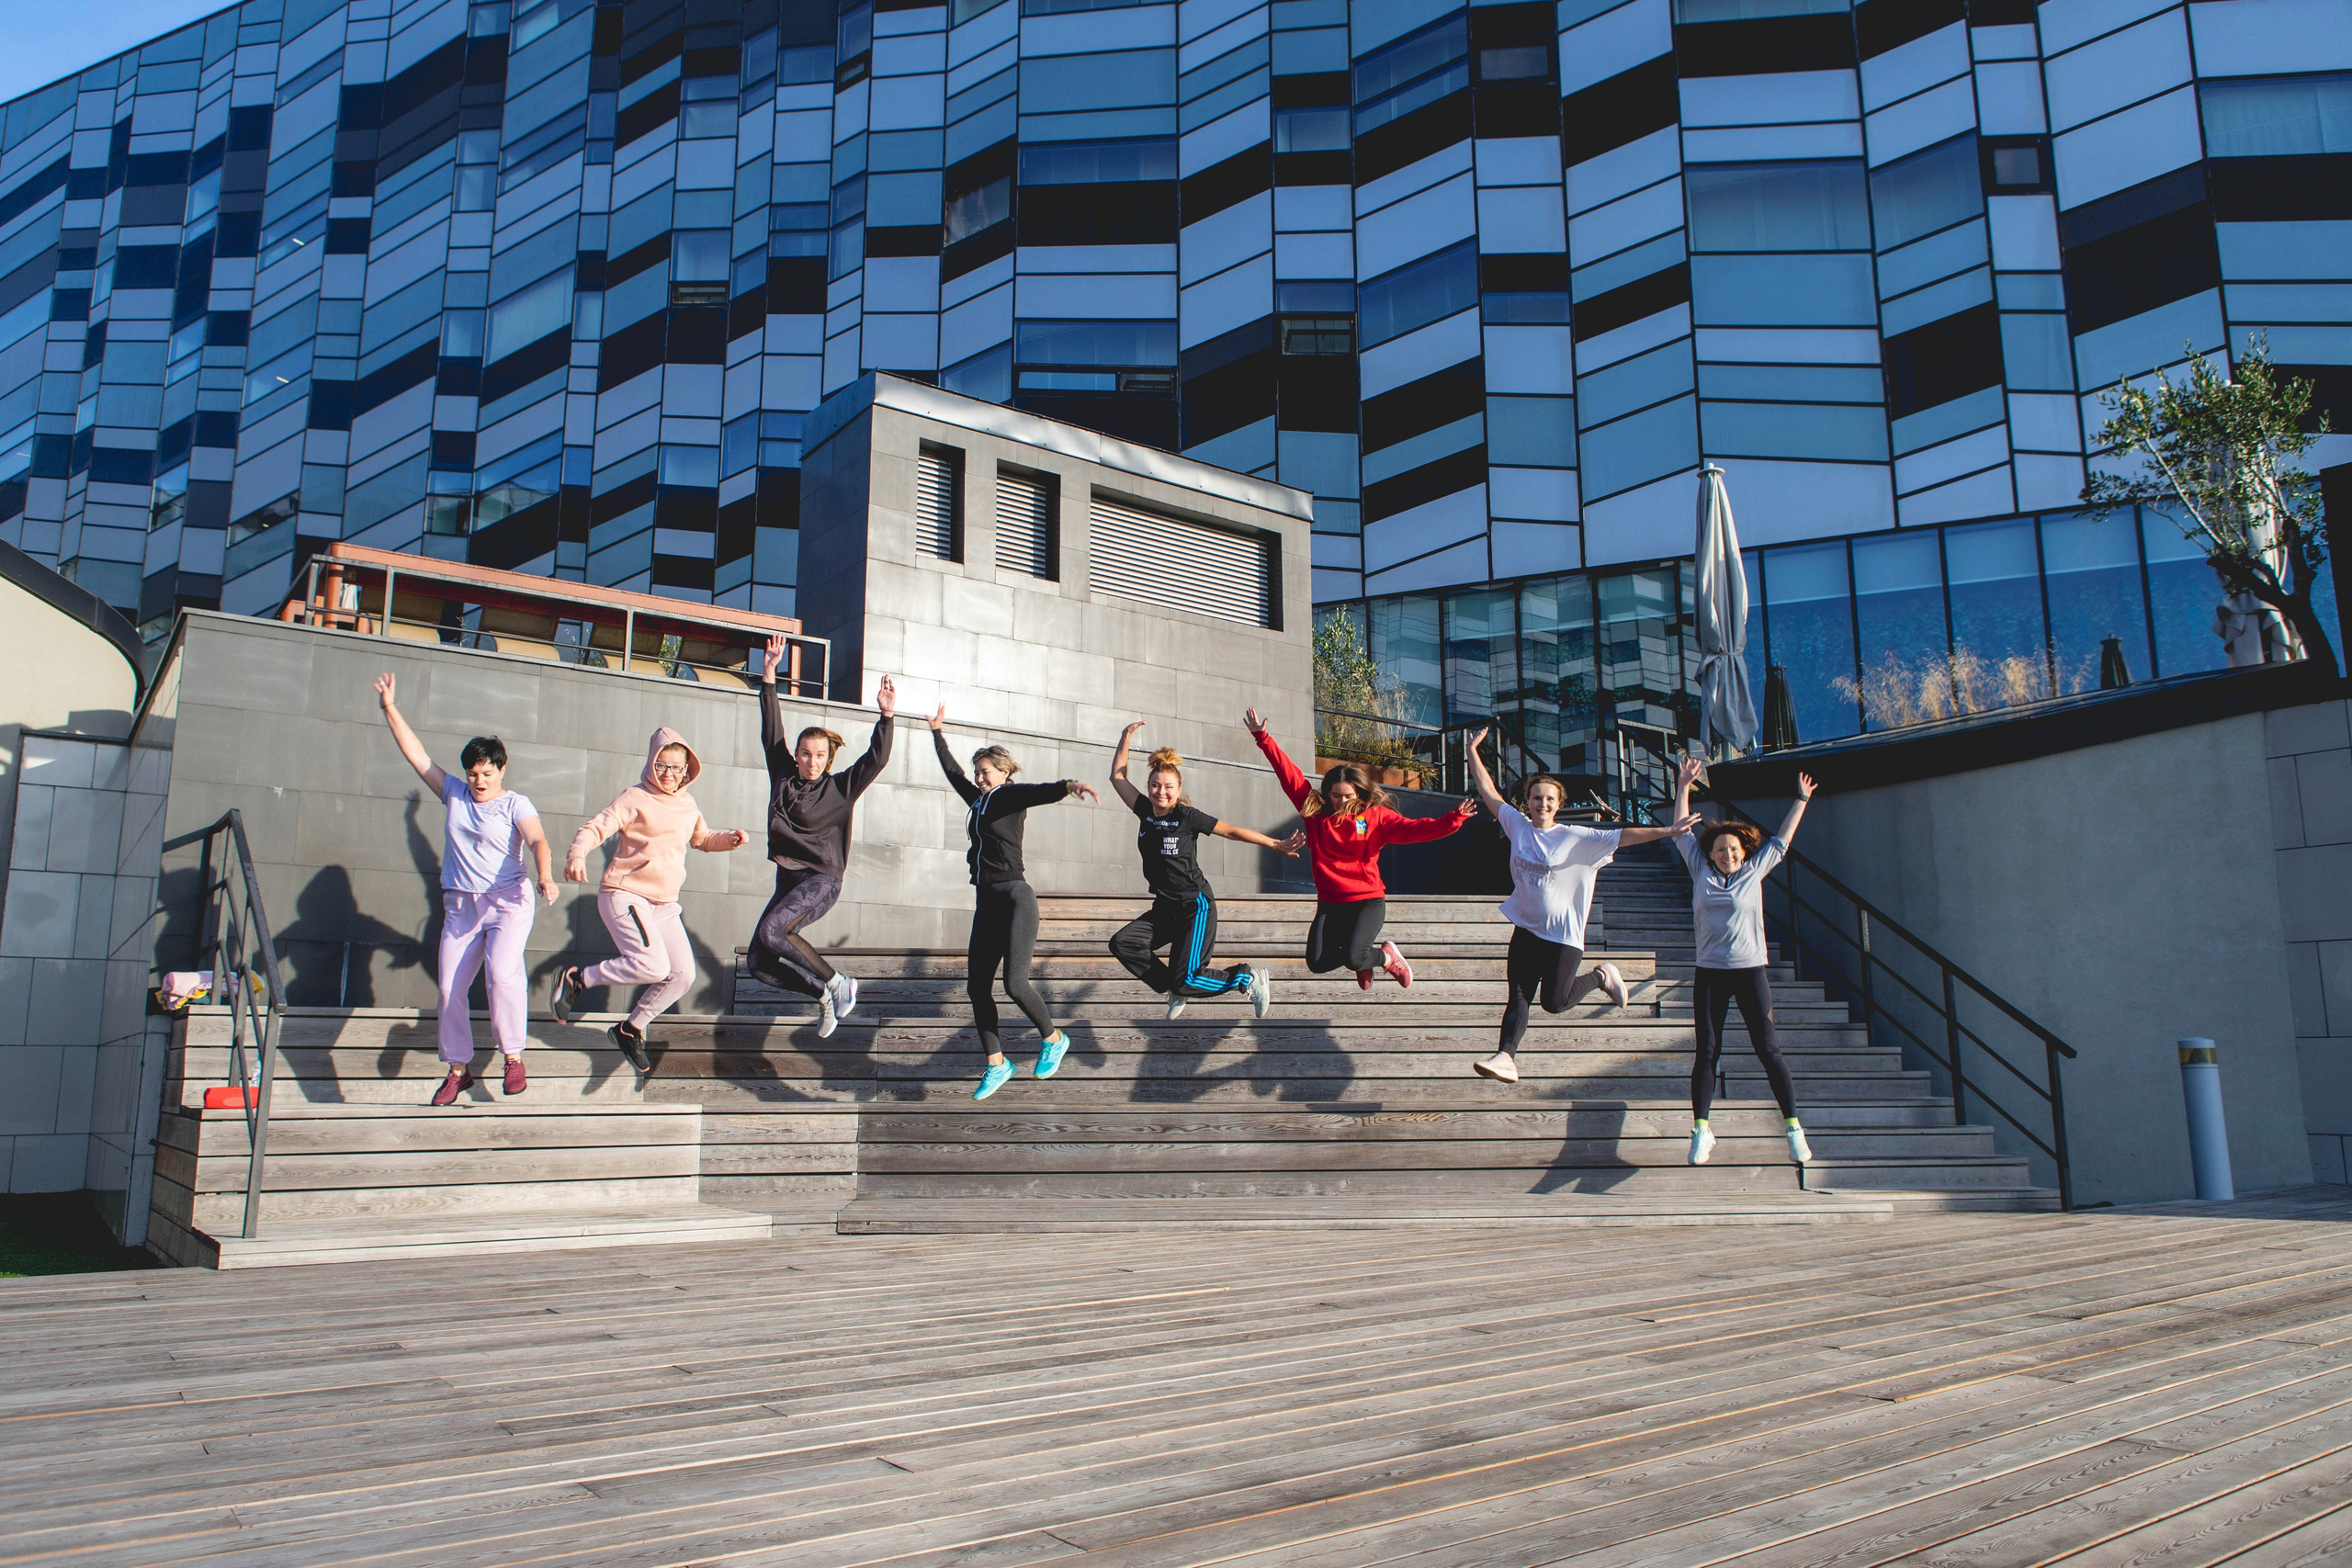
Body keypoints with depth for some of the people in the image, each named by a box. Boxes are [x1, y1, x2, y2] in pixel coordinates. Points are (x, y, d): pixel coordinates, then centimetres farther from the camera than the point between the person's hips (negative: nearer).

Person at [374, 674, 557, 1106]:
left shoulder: (516, 805, -2)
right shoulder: (455, 794, 12)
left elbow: (537, 841, -19)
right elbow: (416, 754, 14)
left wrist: (544, 876, -39)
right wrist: (390, 708, 11)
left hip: (508, 900, -5)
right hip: (460, 906, 5)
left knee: (503, 973, -26)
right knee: (450, 989, 1)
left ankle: (513, 1058, -13)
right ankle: (459, 1068, 17)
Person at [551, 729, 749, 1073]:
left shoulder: (688, 805, 14)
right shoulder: (635, 798, -6)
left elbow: (702, 838, 31)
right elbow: (594, 828, -15)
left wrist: (730, 838, 9)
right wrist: (577, 854, -37)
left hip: (664, 903, 7)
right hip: (624, 894, -7)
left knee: (683, 975, 0)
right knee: (653, 965, -25)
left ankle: (631, 1029, 20)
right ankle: (576, 978, -4)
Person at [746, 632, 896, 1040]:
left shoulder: (840, 788, -1)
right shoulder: (784, 776, 9)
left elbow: (875, 760, -10)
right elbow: (771, 731, 10)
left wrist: (887, 716, -22)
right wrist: (770, 673, 6)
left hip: (822, 879, -6)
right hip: (788, 879, 6)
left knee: (771, 931, -29)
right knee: (759, 963, -6)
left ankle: (837, 983, -14)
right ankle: (825, 994, 11)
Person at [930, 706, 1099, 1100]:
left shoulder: (1012, 795, -3)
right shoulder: (977, 800, 18)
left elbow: (1041, 792, -25)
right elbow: (952, 771, 34)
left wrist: (1068, 786, -45)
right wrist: (938, 733, 43)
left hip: (1015, 898, -8)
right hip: (986, 903, 8)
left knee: (1015, 983, -16)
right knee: (977, 986, 4)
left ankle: (1052, 1038, 8)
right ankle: (996, 1063, 13)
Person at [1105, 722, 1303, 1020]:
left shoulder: (1187, 816, -14)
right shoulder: (1145, 811, 1)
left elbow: (1232, 830, -9)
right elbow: (1118, 777, 9)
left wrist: (1275, 844, -8)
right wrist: (1126, 738, 4)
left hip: (1195, 906, -7)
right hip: (1164, 907, 7)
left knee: (1185, 981, -16)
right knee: (1122, 943, -10)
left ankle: (1249, 978, 7)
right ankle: (1175, 991, 5)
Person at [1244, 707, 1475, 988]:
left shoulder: (1376, 816, -2)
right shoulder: (1314, 809, 4)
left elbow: (1412, 828, -13)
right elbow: (1289, 774, 3)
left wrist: (1452, 820, -29)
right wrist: (1263, 737, 0)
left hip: (1368, 901, -4)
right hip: (1329, 903, 4)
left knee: (1352, 958, -23)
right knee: (1318, 963, -7)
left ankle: (1386, 955, 14)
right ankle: (1364, 955, 26)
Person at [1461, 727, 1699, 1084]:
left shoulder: (1576, 837, -8)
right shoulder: (1518, 826, 2)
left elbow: (1622, 836, -13)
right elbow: (1488, 791, 6)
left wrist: (1668, 831, -22)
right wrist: (1473, 750, 7)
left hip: (1562, 934, -4)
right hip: (1526, 928, 4)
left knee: (1554, 1001, -3)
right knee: (1518, 996, -2)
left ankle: (1601, 977, 22)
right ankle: (1506, 1057, -6)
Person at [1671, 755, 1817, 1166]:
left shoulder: (1755, 870, 6)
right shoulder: (1700, 870, 8)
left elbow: (1782, 838, 16)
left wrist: (1801, 799, 20)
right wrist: (1683, 786, 11)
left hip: (1751, 970, -1)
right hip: (1709, 973, 1)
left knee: (1768, 1050, -2)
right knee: (1706, 1052, 1)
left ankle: (1794, 1127, 4)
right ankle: (1701, 1130, 5)